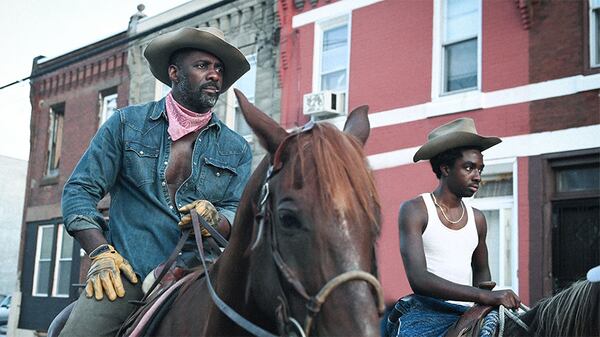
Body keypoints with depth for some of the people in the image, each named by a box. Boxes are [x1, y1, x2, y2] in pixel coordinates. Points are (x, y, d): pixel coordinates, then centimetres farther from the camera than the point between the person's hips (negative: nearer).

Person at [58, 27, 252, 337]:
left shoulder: (236, 149, 14)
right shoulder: (127, 124, 10)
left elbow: (239, 213, 10)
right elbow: (79, 190, 7)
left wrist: (214, 218, -15)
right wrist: (101, 253, -7)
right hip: (127, 273, -1)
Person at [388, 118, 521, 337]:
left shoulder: (477, 218, 12)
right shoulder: (414, 210, -5)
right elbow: (418, 279, -17)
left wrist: (483, 306, 6)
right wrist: (486, 296, -23)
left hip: (468, 315, 6)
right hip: (425, 312, -6)